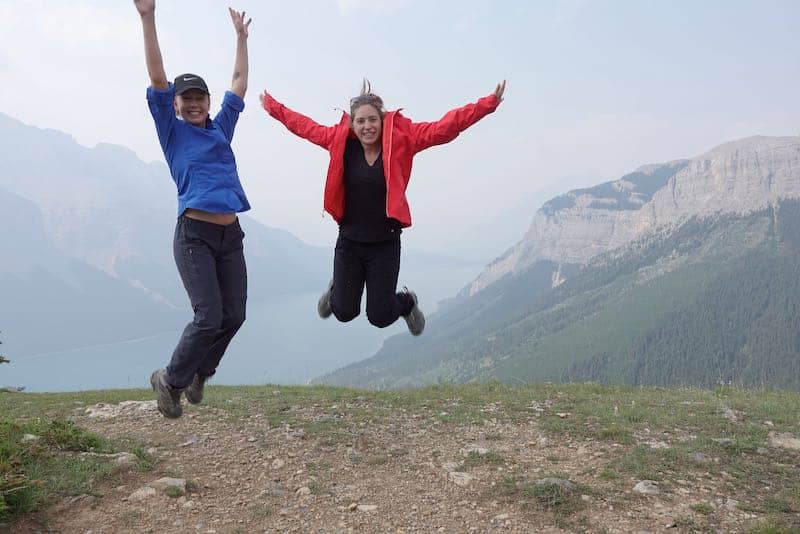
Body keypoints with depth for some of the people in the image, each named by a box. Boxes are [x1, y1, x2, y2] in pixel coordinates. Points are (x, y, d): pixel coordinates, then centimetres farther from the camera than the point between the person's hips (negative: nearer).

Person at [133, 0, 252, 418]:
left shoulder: (220, 130, 18)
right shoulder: (173, 131, 6)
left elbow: (239, 84, 26)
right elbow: (157, 78, -2)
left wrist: (241, 36, 33)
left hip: (231, 235, 5)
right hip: (195, 234, -5)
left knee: (233, 316, 3)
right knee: (209, 317, -11)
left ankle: (198, 374, 27)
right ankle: (169, 380, 13)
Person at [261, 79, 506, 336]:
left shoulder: (400, 138, -10)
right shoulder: (341, 140, -4)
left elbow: (443, 128, -16)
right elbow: (305, 126, 10)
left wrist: (488, 104, -24)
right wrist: (272, 106, 21)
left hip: (385, 245, -2)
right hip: (348, 242, 2)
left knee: (380, 317, 5)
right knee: (344, 312, 7)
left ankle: (407, 302, 41)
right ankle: (336, 290, 45)